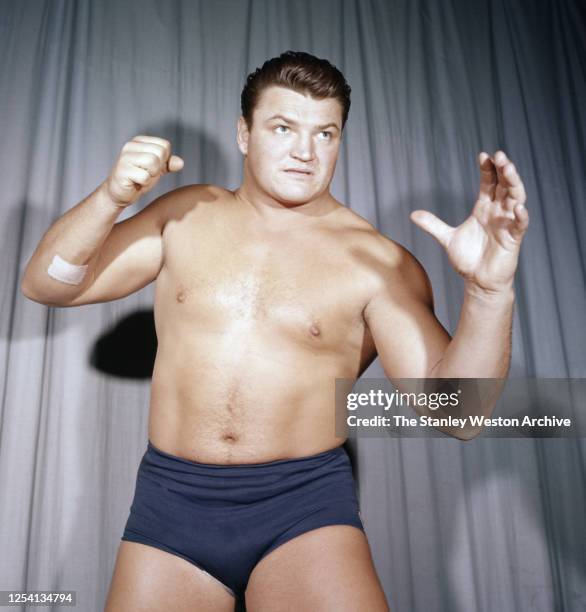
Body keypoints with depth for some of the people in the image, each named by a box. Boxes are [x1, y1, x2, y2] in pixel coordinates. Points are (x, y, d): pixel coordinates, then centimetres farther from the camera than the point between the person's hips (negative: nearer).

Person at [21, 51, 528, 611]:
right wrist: (110, 198, -12)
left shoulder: (376, 261, -5)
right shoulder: (186, 216, 4)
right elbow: (45, 285, 4)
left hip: (306, 504, -2)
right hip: (170, 502, 3)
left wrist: (490, 291, -27)